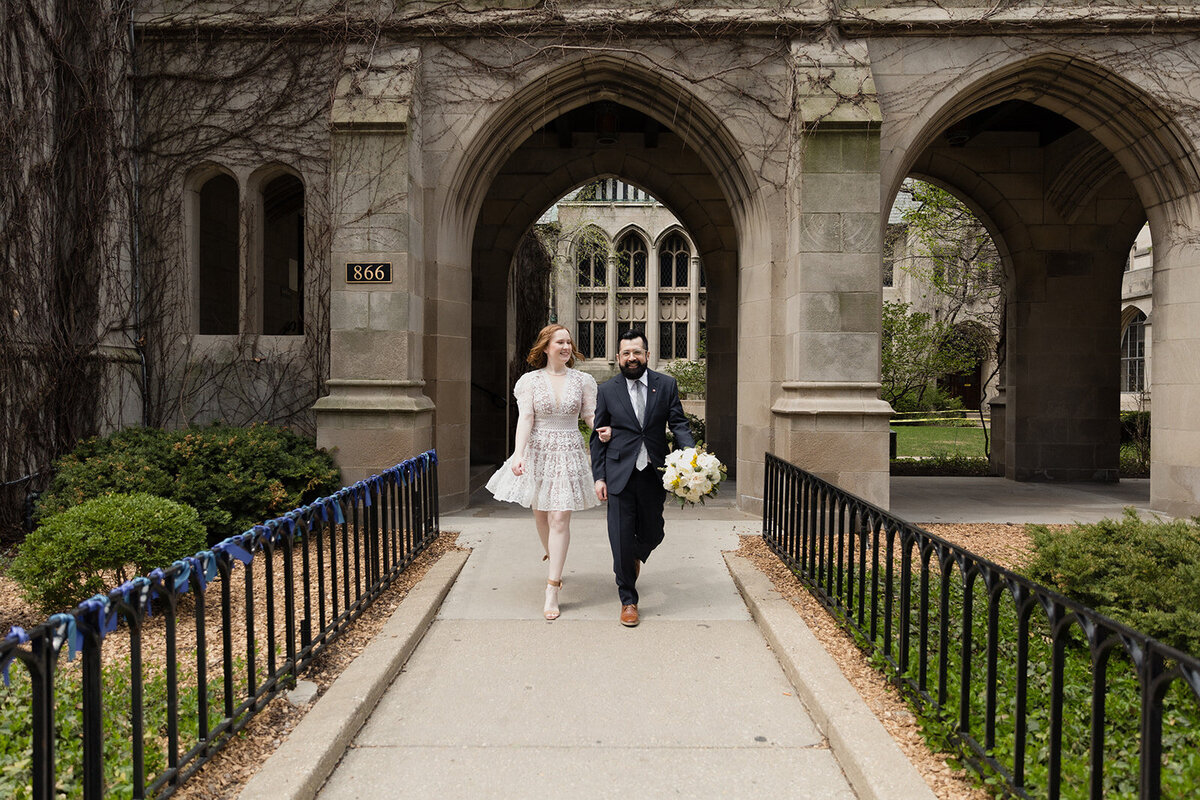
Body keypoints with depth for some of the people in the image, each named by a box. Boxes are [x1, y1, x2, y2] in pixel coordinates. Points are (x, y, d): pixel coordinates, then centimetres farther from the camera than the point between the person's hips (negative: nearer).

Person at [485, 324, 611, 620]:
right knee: (540, 514, 13)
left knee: (560, 518, -7)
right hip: (538, 451, 1)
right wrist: (518, 455, -20)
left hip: (569, 453, -1)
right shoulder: (530, 381, 0)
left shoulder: (582, 380, 4)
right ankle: (552, 557, 44)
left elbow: (591, 414, 2)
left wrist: (602, 430, -21)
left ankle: (552, 589, -3)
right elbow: (525, 419, -8)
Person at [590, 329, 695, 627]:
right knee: (622, 540, -1)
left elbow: (678, 423, 1)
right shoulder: (607, 390, 3)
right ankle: (628, 600, 15)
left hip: (654, 474, 1)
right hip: (619, 474, -1)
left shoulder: (666, 385, 4)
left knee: (652, 534, 11)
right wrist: (599, 477, 0)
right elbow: (598, 436, 5)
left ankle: (634, 559, 47)